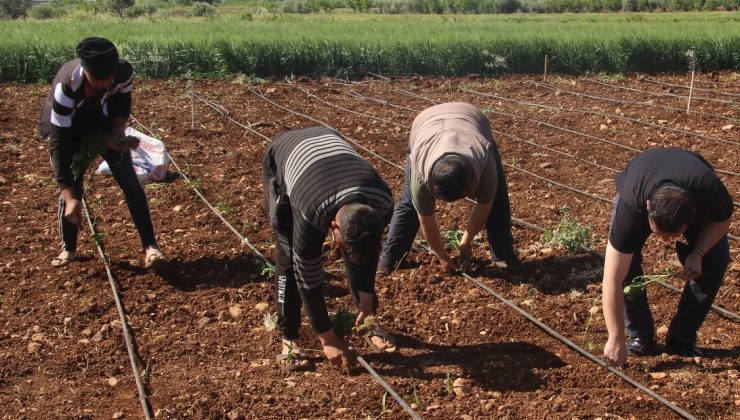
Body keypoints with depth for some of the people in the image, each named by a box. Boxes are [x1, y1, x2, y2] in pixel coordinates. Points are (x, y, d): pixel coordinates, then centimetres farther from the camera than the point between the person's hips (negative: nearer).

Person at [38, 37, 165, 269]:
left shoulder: (124, 72, -32)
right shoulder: (66, 86, -40)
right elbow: (58, 142, -36)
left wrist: (119, 129, -21)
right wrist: (70, 196, -38)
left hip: (104, 122, 2)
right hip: (68, 127, -2)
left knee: (129, 181, -7)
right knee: (71, 187, -6)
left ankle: (150, 246, -3)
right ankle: (68, 248, 16)